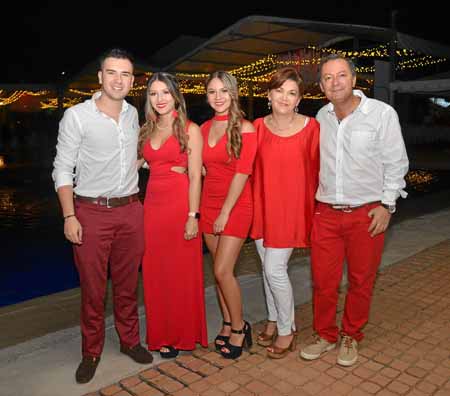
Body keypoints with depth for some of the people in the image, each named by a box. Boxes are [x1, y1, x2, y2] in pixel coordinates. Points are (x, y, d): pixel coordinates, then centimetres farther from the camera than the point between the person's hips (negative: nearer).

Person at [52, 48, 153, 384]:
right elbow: (63, 170, -5)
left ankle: (130, 340, 31)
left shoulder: (133, 114, 8)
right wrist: (69, 216, -12)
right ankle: (91, 352, 24)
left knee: (128, 283, 13)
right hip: (91, 212, -4)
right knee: (92, 287, 6)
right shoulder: (76, 116, -6)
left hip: (130, 210, 4)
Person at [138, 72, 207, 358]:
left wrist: (193, 216, -14)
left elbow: (195, 177, -8)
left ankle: (183, 334, 23)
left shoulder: (190, 130, -3)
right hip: (153, 204, 5)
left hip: (181, 206, -5)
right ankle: (163, 335, 27)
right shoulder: (147, 131, 13)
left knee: (182, 274, 5)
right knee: (155, 273, 10)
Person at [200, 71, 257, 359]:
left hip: (236, 206, -5)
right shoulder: (204, 128, 9)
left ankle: (239, 327, 12)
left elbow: (242, 173, -13)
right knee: (220, 271, 11)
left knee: (223, 270, -9)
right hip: (209, 205, 5)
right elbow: (203, 168, 12)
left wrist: (225, 212, -15)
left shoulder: (244, 129, -8)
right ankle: (228, 324, 26)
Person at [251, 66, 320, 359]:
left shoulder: (311, 128, -8)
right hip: (262, 205, 4)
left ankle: (287, 330, 20)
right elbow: (253, 168, 8)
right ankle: (273, 321, 35)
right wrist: (253, 202, 4)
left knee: (275, 269, -4)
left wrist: (313, 208, -2)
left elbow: (316, 170, -3)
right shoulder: (258, 126, 1)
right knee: (268, 267, 14)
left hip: (291, 206, -4)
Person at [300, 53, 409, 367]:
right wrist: (316, 198, 12)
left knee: (361, 281, 10)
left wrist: (387, 205, -8)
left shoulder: (382, 113, -7)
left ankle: (351, 337, 31)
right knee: (323, 279, 8)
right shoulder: (322, 117, 6)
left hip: (367, 214, -3)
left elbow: (396, 163, -3)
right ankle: (326, 336, 29)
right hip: (326, 212, 3)